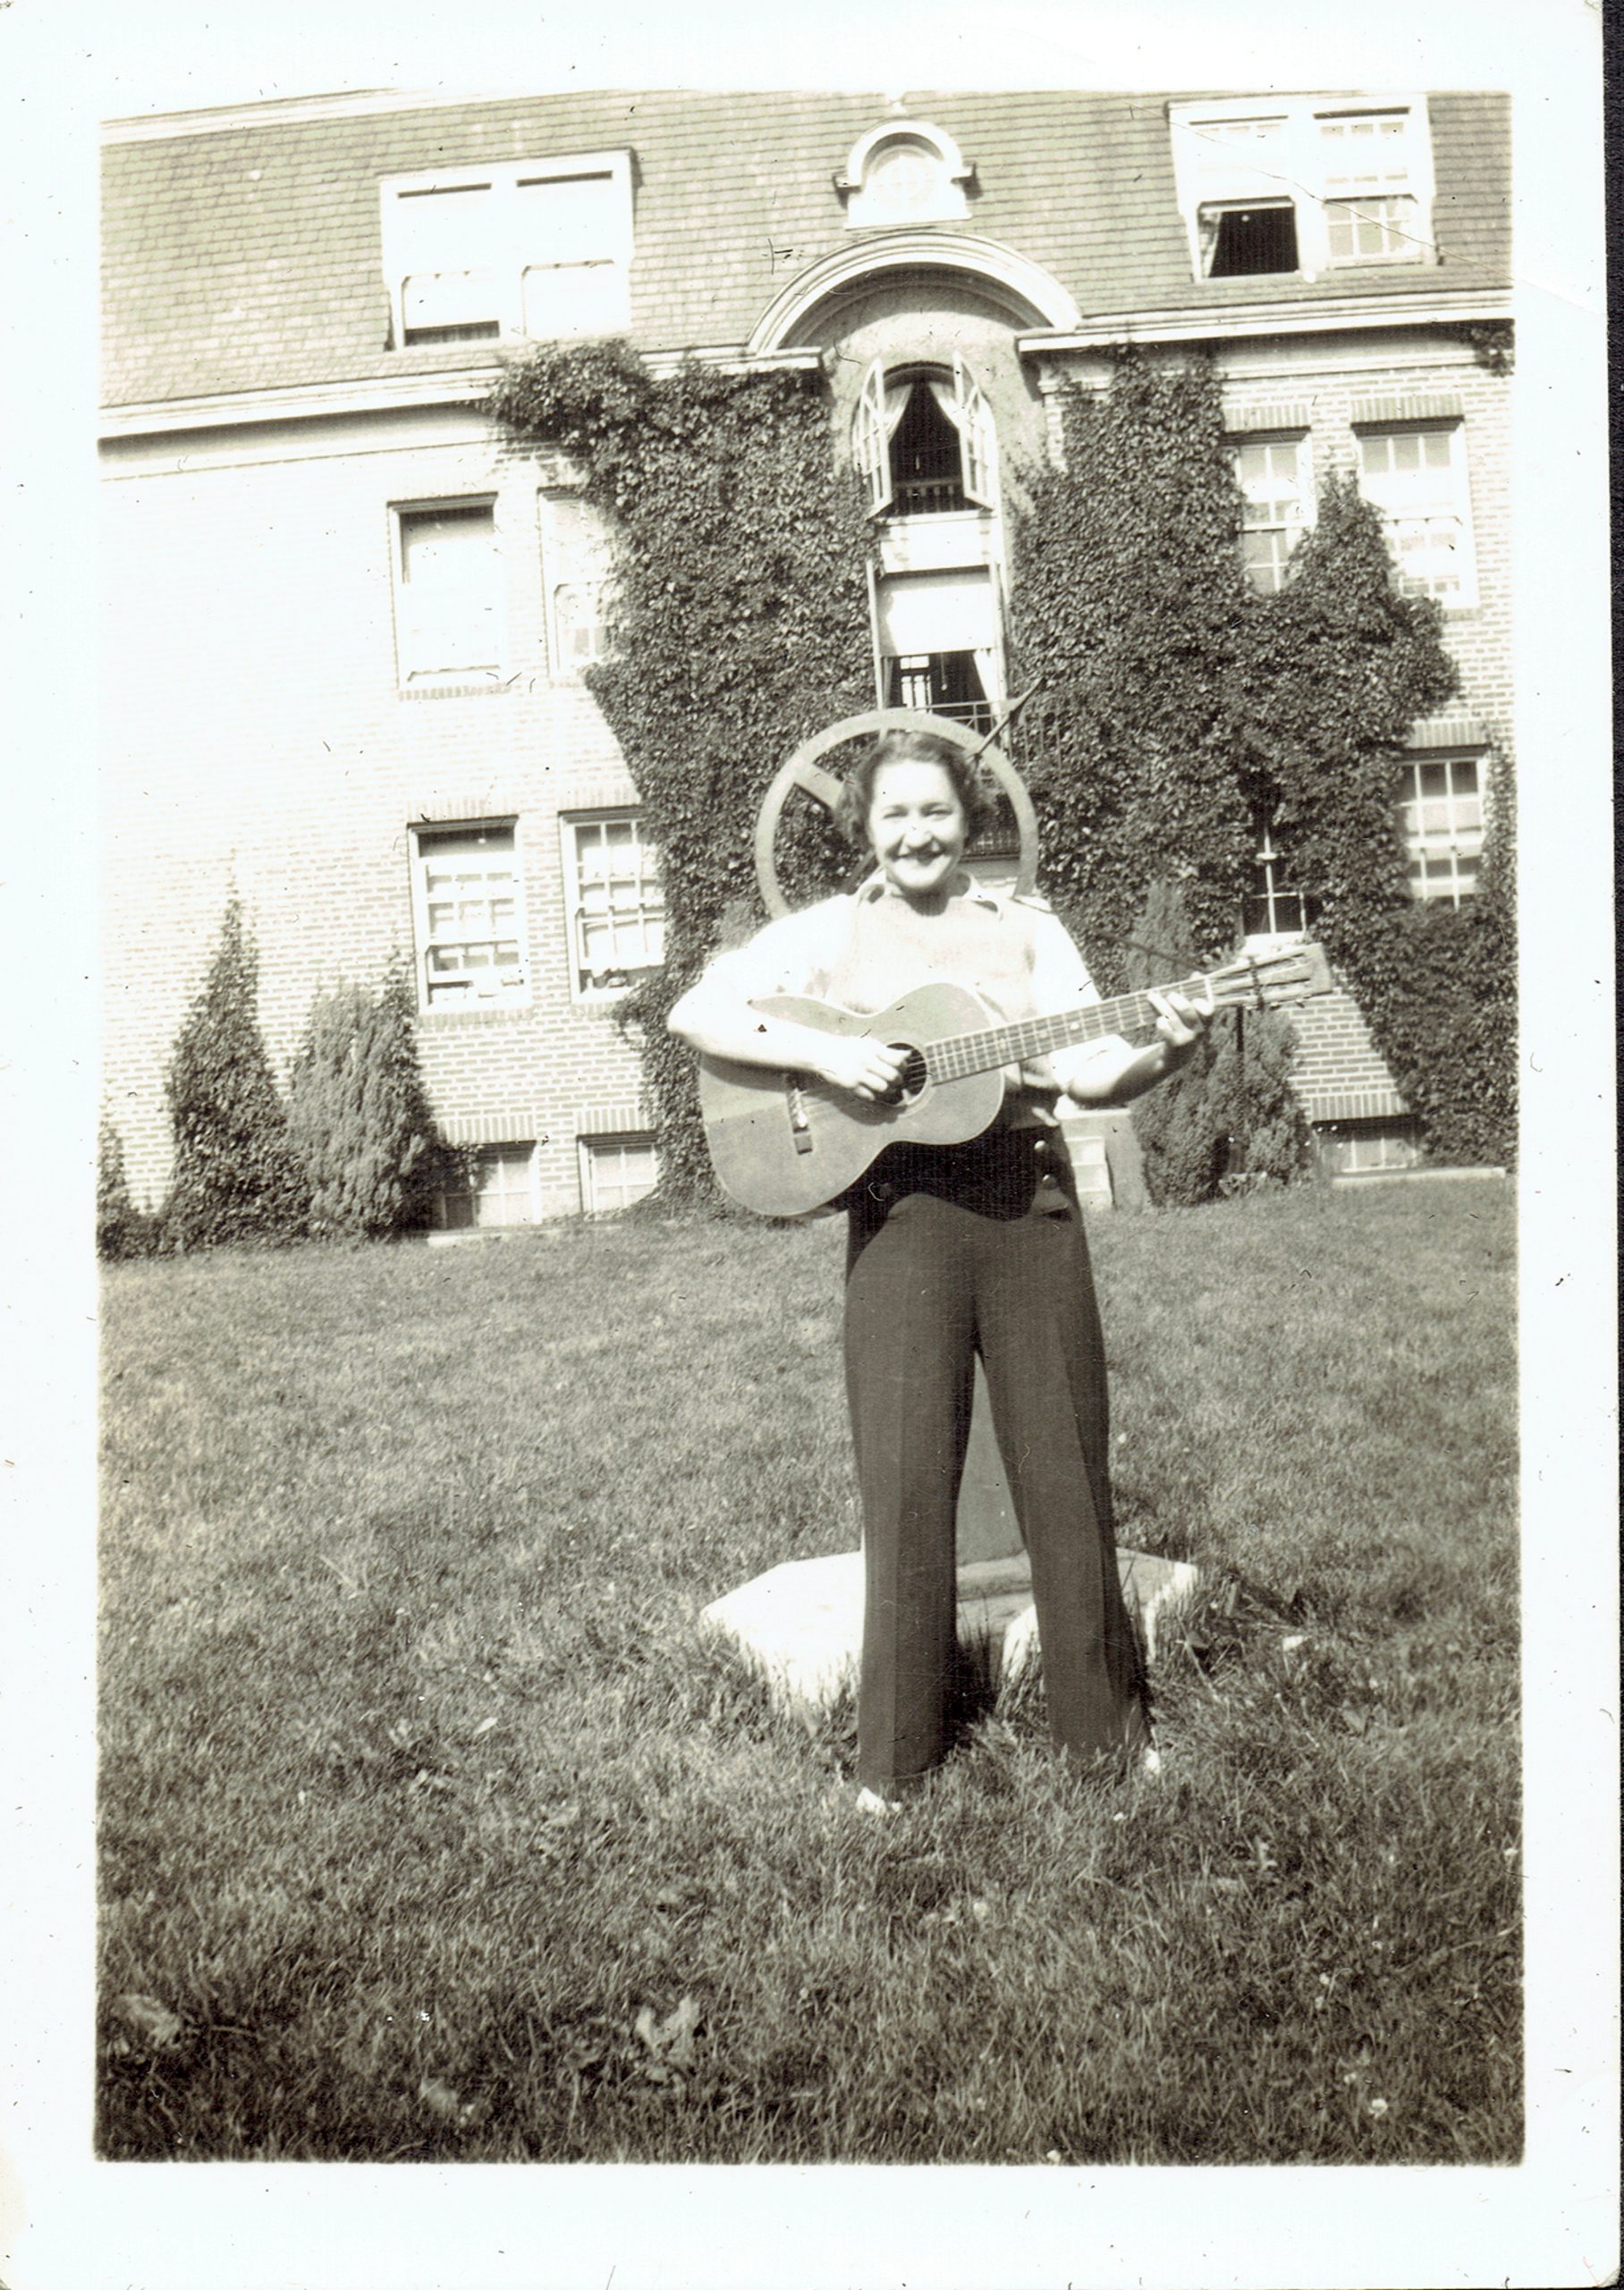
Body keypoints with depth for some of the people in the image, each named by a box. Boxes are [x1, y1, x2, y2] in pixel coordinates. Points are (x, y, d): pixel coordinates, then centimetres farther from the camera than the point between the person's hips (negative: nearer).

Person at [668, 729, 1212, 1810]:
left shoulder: (1025, 926, 10)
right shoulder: (827, 932, 7)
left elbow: (1088, 1072, 2)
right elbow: (697, 1012, -3)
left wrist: (1163, 1054, -19)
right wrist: (822, 1052, -15)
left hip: (1028, 1200, 2)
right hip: (901, 1210, -1)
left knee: (1066, 1468, 6)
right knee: (906, 1484, 0)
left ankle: (1107, 1723, 24)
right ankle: (896, 1755, 14)